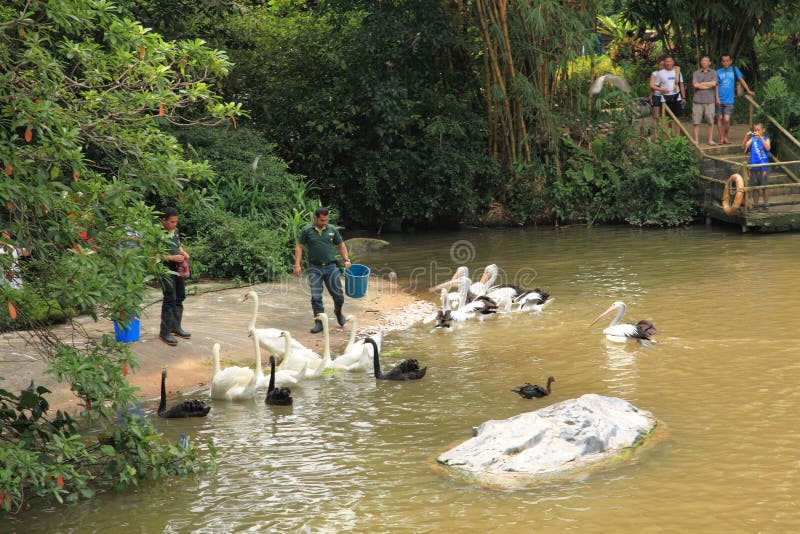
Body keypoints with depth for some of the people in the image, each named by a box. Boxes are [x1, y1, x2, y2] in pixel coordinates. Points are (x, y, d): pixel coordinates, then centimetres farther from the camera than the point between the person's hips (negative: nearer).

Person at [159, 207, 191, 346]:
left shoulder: (175, 231, 11)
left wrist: (183, 253, 5)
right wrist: (172, 258, -24)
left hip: (178, 269, 9)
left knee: (180, 298, 16)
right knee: (170, 299, -10)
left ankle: (176, 327, 30)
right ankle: (165, 332, -4)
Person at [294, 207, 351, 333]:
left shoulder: (332, 230, 5)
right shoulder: (306, 231, -2)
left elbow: (341, 245, 15)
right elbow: (299, 247, 2)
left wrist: (346, 259, 2)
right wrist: (297, 265, -7)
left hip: (331, 267, 2)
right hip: (315, 268, -2)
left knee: (338, 295, 4)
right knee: (316, 297, -4)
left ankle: (338, 312, 35)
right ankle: (319, 322, 5)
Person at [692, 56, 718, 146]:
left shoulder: (713, 73, 9)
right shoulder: (696, 73, 8)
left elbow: (714, 83, -7)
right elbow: (695, 85, -6)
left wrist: (701, 84, -3)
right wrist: (708, 86, -5)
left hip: (709, 100, 0)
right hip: (698, 100, 0)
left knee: (710, 121, 0)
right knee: (696, 121, -1)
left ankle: (710, 139, 8)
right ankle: (696, 140, 6)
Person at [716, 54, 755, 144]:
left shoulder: (734, 70, 7)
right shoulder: (718, 72, 5)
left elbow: (741, 80, 10)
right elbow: (716, 85, 2)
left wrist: (748, 91, 6)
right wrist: (717, 98, -9)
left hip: (729, 100, -1)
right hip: (720, 100, 1)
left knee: (726, 119, -10)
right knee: (719, 118, 3)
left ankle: (726, 137, 8)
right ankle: (721, 138, 13)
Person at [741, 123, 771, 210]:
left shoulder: (766, 139, -2)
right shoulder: (752, 139, 5)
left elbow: (767, 148, -20)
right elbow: (743, 147, -4)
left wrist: (760, 137, -25)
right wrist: (746, 137, -17)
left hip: (763, 168, -3)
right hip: (753, 167, 3)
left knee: (764, 187, 2)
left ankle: (765, 205, 11)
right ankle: (755, 205, 16)